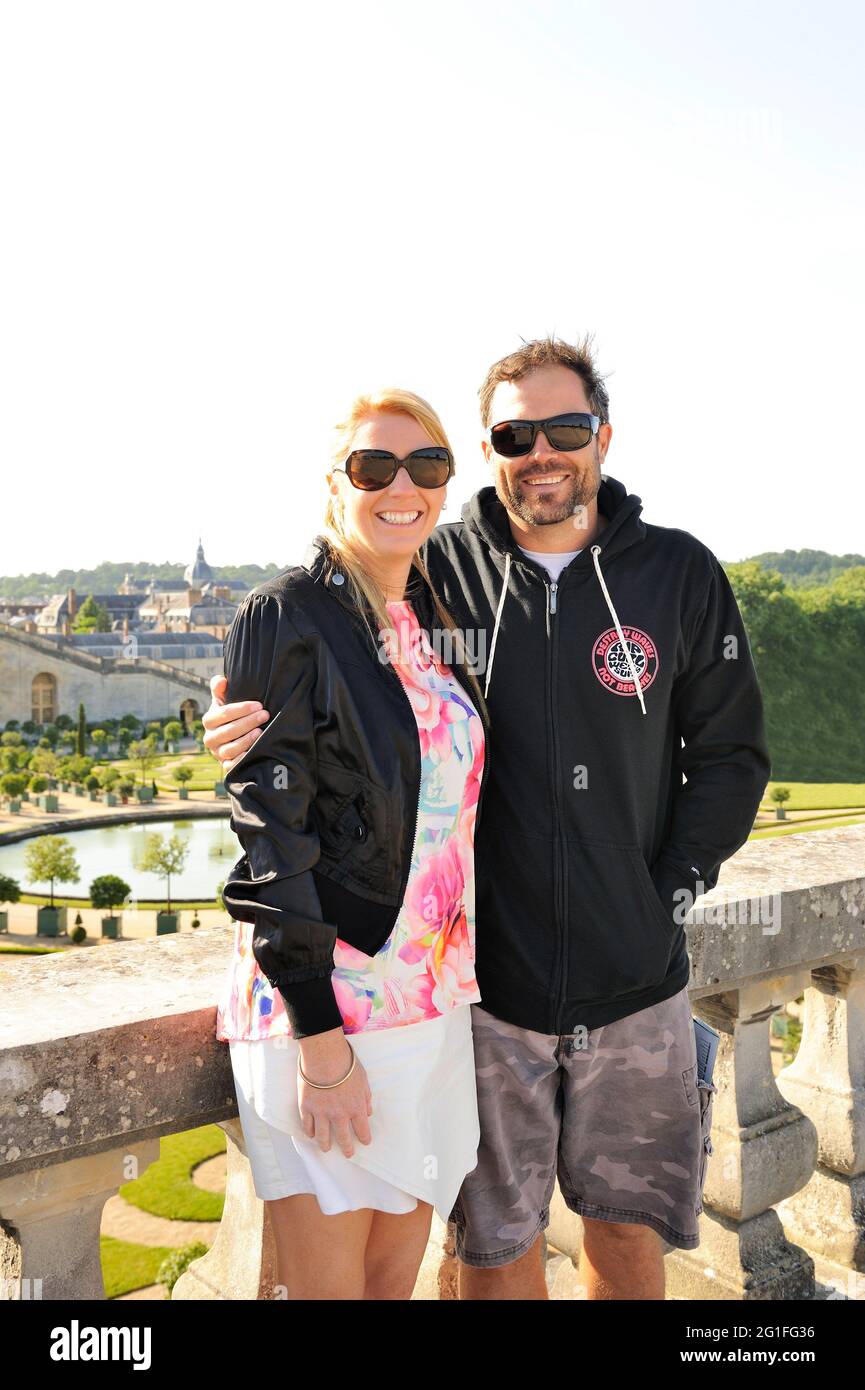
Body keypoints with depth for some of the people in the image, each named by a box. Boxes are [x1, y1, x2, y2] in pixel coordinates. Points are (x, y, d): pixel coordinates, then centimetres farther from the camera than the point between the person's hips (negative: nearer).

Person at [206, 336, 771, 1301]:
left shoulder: (680, 573, -2)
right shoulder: (437, 573, -5)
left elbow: (731, 754, 5)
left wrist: (673, 894, -4)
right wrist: (250, 728, -19)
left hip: (636, 979, 1)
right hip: (484, 972, -1)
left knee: (628, 1223, 19)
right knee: (496, 1238, 15)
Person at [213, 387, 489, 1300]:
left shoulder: (434, 621, 10)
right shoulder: (286, 618, -10)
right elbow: (271, 832, -15)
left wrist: (454, 981, 15)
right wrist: (320, 1038, -16)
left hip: (432, 1000, 7)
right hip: (324, 996, -6)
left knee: (397, 1274, 18)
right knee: (329, 1284, 7)